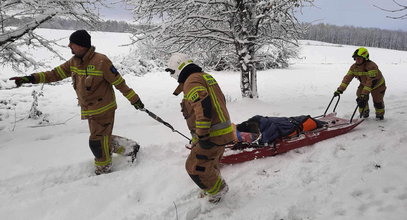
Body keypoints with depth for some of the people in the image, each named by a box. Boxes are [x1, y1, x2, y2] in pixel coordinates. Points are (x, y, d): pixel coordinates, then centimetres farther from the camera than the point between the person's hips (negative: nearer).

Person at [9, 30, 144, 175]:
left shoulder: (101, 61, -20)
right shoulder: (74, 62, 4)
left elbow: (119, 82, -16)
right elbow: (56, 73, 8)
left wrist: (135, 99, -11)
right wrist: (31, 78, -1)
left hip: (104, 109, -8)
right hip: (89, 111, 8)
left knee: (97, 142, -1)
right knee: (104, 139, 16)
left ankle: (103, 170, 21)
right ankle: (130, 148, 33)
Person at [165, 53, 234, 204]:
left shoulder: (191, 81, -15)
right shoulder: (206, 77, 15)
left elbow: (203, 106, -30)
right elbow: (220, 100, 22)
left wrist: (202, 136, -25)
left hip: (213, 135, -10)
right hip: (223, 131, 10)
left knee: (195, 167, 1)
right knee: (210, 165, 25)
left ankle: (218, 189, 17)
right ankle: (215, 187, 42)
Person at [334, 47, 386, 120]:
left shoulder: (371, 66, -38)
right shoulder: (354, 67, -18)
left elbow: (371, 81, -44)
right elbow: (347, 77, -19)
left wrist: (364, 93, -52)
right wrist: (340, 89, -29)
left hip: (377, 85, -5)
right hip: (364, 84, 5)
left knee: (377, 100, 0)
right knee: (360, 98, -9)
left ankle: (380, 114, 30)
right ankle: (364, 112, 17)